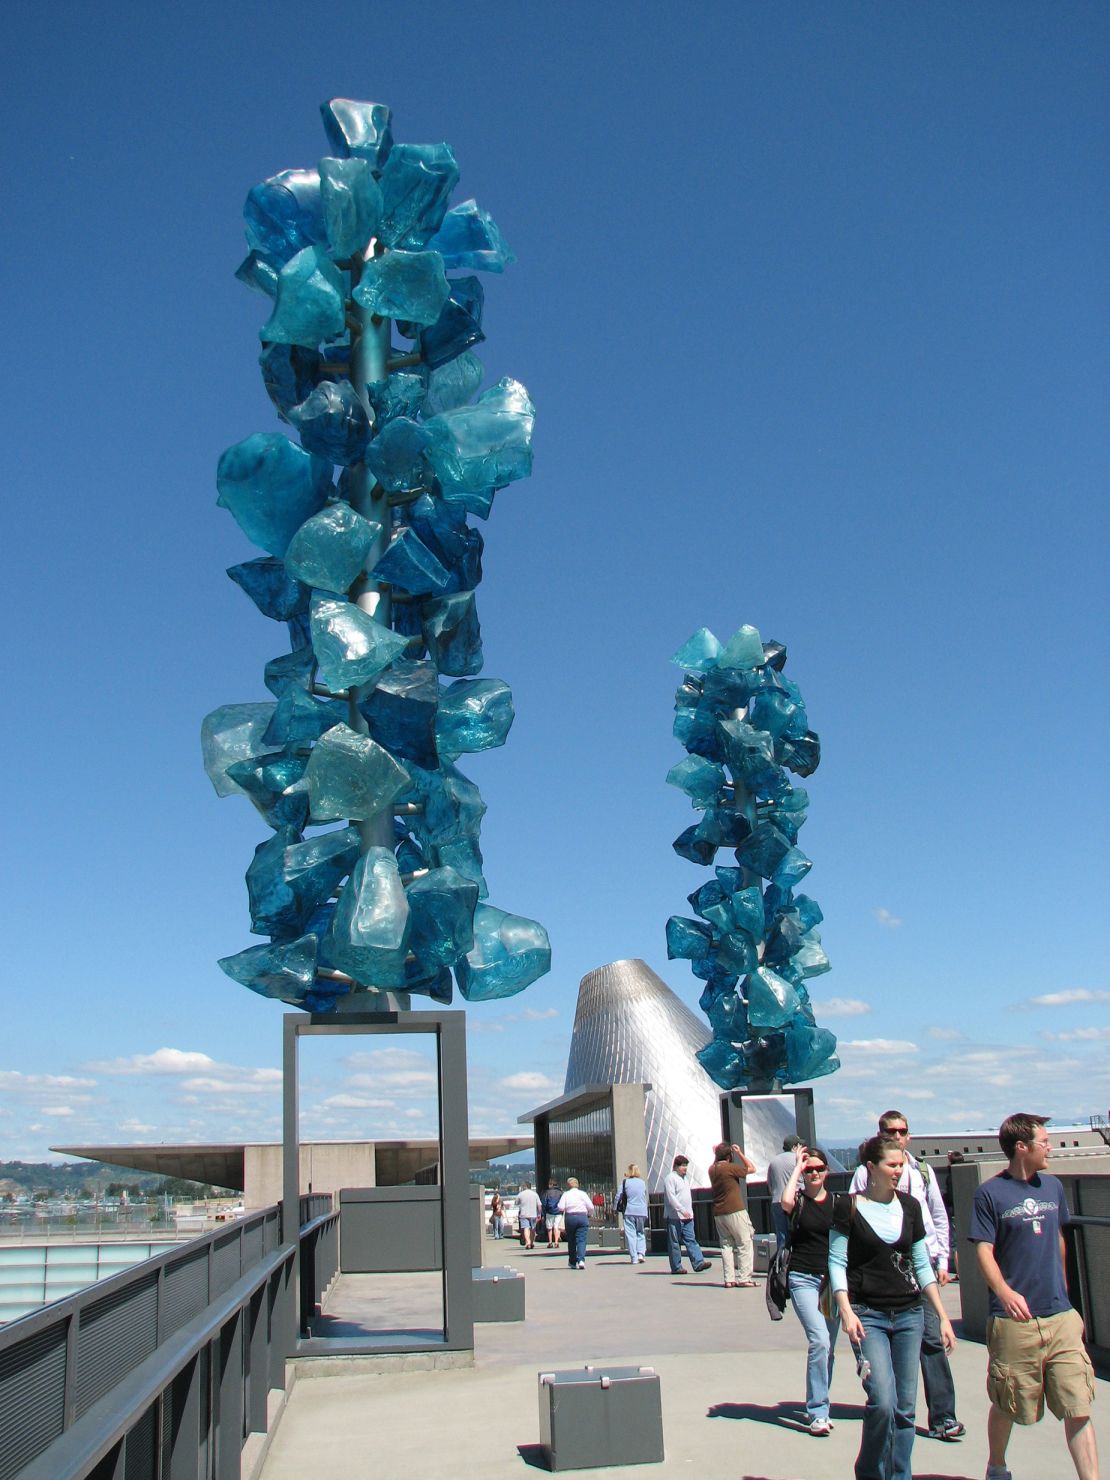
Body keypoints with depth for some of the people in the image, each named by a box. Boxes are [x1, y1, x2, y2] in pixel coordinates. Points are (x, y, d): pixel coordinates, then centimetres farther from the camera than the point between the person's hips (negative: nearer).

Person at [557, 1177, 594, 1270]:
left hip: (569, 1217, 0)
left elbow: (561, 1207, -8)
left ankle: (572, 1262, 20)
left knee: (571, 1240, 13)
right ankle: (581, 1260, -21)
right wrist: (588, 1215, 16)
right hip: (582, 1217, 0)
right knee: (581, 1239, -2)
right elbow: (591, 1207, -2)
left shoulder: (566, 1194, 3)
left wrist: (563, 1213, 13)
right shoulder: (583, 1193, 4)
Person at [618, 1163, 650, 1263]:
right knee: (641, 1233, 15)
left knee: (631, 1234, 2)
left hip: (630, 1211, -3)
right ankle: (641, 1253, -3)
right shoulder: (643, 1183, 7)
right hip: (642, 1212, 3)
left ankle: (634, 1258, -3)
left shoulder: (625, 1182, -2)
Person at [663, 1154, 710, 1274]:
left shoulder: (684, 1179, 18)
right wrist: (682, 1210, -22)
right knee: (675, 1243, -1)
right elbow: (671, 1197, -18)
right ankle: (676, 1267, 3)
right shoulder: (670, 1178, -9)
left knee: (691, 1240, 0)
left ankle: (699, 1263, -8)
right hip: (675, 1216, -8)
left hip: (687, 1216, 8)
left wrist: (690, 1212, 18)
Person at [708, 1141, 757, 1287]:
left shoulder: (712, 1169, 6)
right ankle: (744, 1278, -3)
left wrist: (716, 1154, 22)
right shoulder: (730, 1168, -13)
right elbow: (752, 1168, -2)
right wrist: (740, 1153, 4)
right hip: (735, 1211, -7)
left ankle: (729, 1279, 7)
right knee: (744, 1244, 1)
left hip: (718, 1213, 7)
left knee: (726, 1245, 10)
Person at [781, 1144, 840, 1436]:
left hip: (833, 1280, 4)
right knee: (819, 1341, -18)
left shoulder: (837, 1202, 8)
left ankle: (817, 1409, 23)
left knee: (827, 1348, 9)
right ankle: (817, 1413, -11)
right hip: (803, 1279, -4)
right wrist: (797, 1166, -16)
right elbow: (786, 1201, -28)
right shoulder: (799, 1199, -3)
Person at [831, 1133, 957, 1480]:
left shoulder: (910, 1206, 7)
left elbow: (922, 1265, 13)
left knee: (905, 1407, 5)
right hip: (868, 1315, -4)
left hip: (909, 1314, 4)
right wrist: (846, 1311, -15)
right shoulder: (849, 1207, -5)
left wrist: (943, 1317, 10)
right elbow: (837, 1262, -4)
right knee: (883, 1401, -15)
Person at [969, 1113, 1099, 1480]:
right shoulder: (990, 1193, -7)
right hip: (1014, 1320, -4)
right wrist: (1004, 1292, -27)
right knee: (1007, 1406, 11)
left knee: (1078, 1406, -3)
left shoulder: (1052, 1186, 9)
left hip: (1061, 1316, 4)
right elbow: (984, 1250, -12)